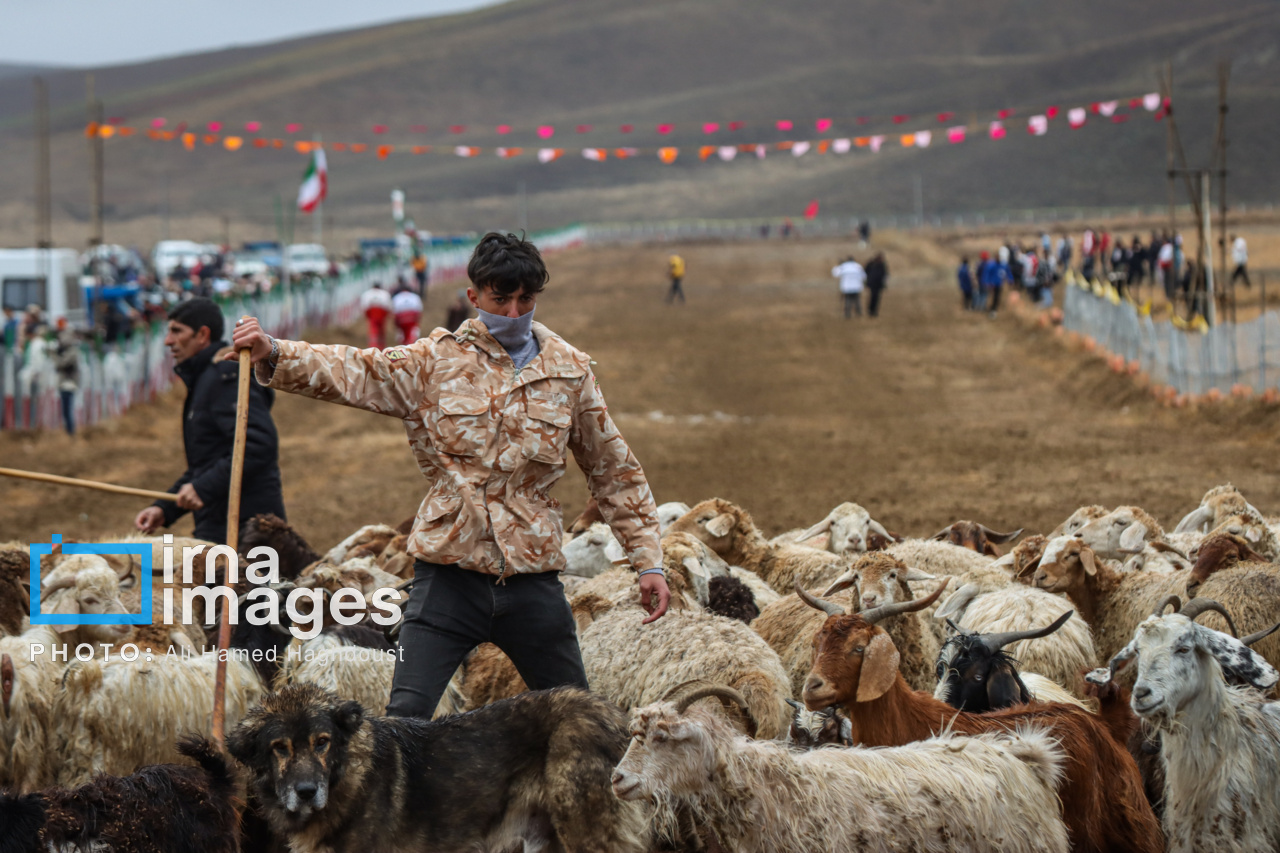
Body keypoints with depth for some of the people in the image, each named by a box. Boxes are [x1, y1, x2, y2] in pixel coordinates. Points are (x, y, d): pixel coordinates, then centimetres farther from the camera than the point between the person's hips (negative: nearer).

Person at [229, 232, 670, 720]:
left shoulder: (570, 372, 8)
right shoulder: (437, 360, 2)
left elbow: (614, 473, 15)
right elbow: (350, 372, -9)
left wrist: (647, 560, 11)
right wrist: (272, 355, -26)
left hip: (533, 577, 2)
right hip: (450, 574, -2)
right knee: (406, 717, -10)